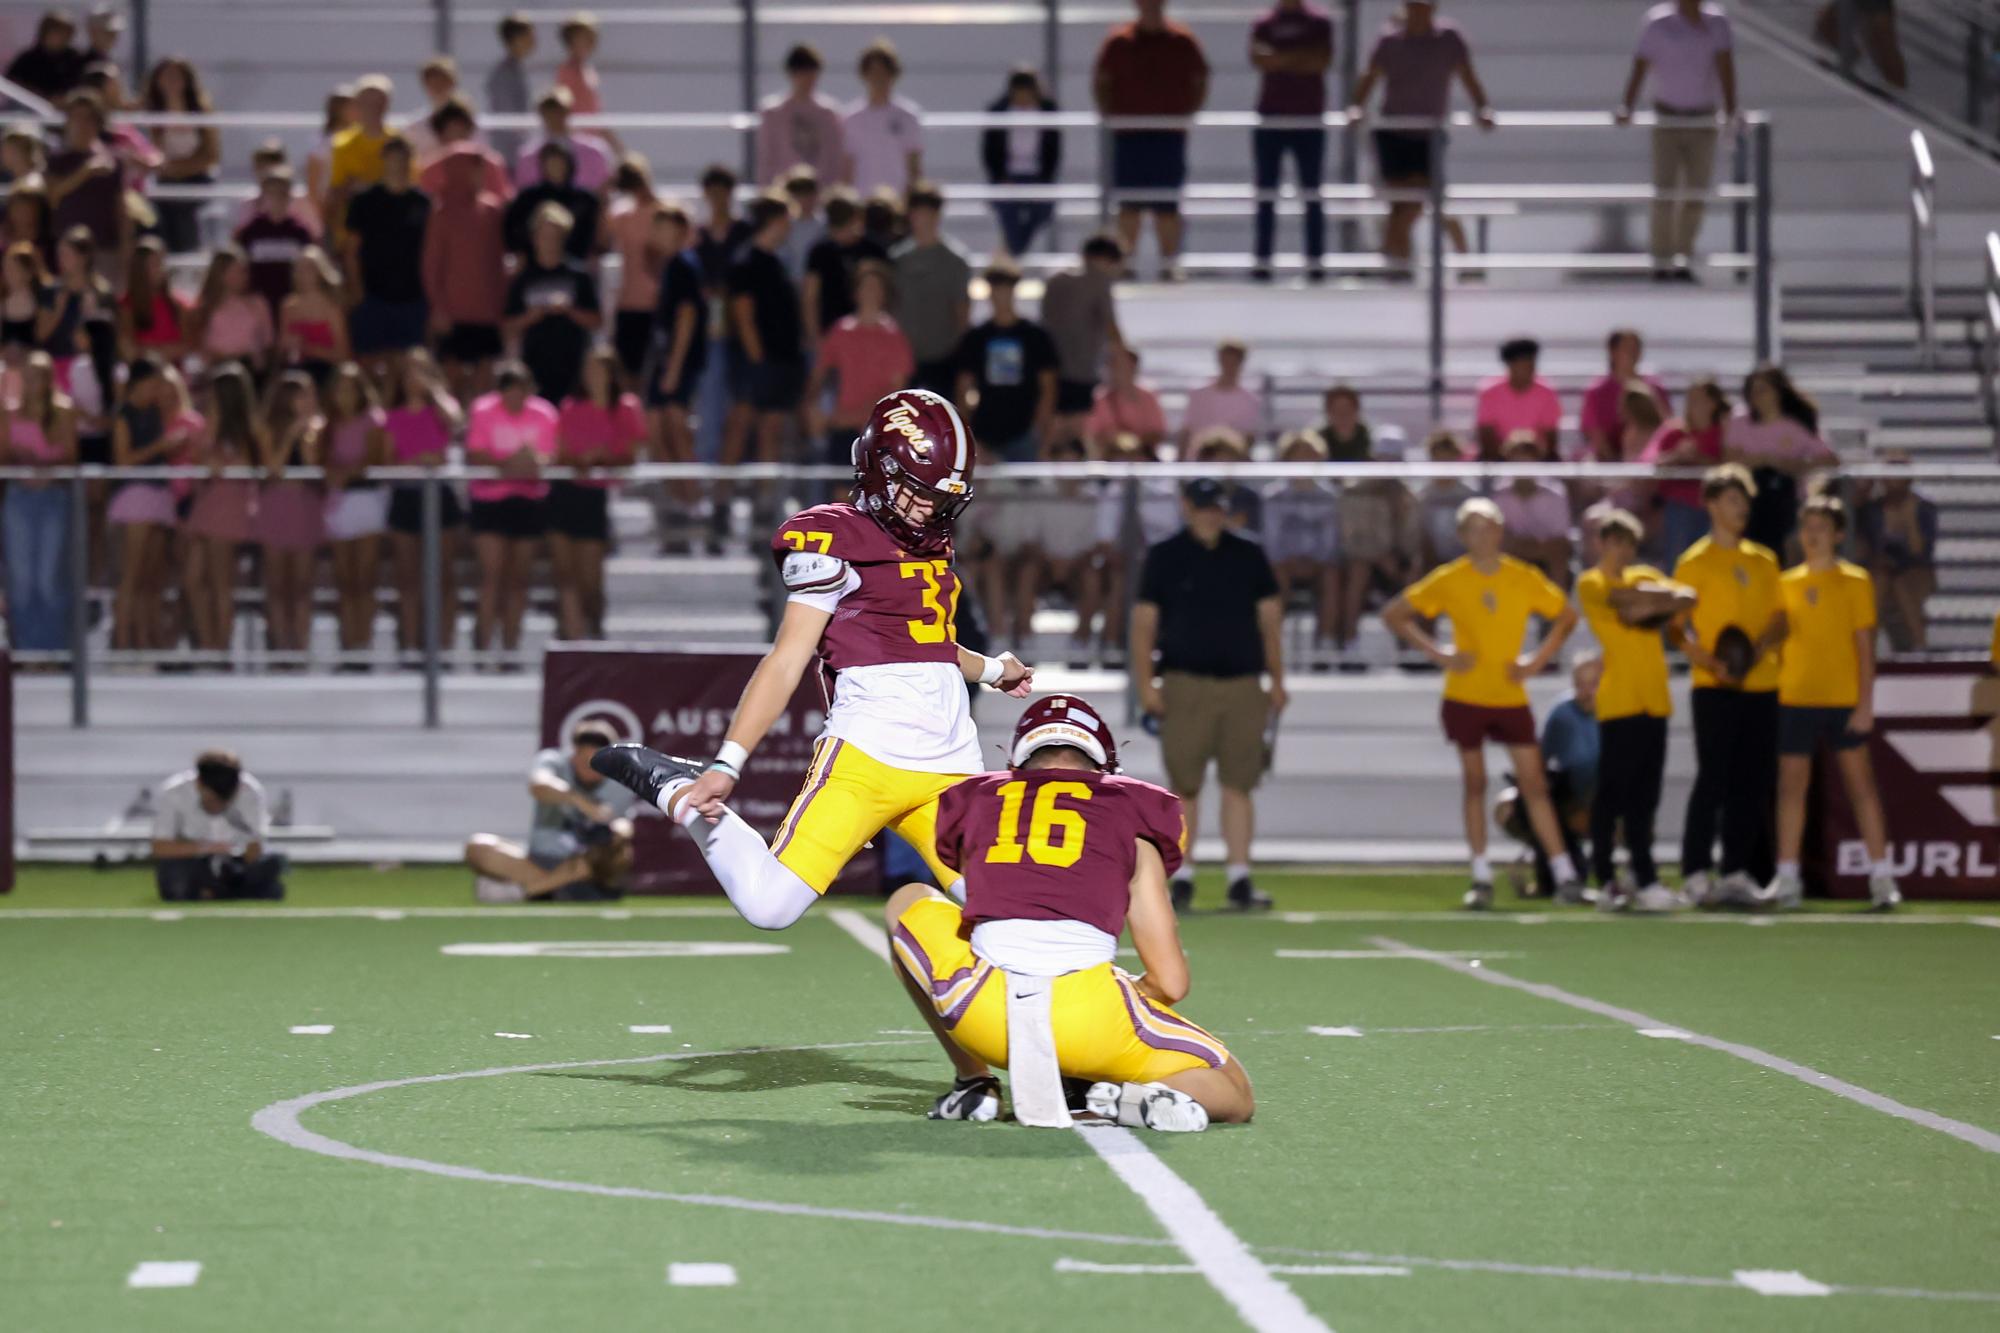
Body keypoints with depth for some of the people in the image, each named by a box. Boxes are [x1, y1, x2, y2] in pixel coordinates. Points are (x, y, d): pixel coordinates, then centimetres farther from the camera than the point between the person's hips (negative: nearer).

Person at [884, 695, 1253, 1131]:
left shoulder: (976, 800, 24)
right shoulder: (1131, 810, 19)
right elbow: (1171, 981, 15)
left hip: (982, 1011, 1)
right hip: (1088, 1017, -1)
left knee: (909, 902, 33)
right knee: (1234, 1097, 21)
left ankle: (973, 1081, 22)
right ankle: (1128, 1095, -12)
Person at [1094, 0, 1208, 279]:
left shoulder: (1183, 42, 5)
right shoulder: (1118, 42, 5)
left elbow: (1199, 83, 11)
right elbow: (1100, 83, 10)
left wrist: (1186, 113, 0)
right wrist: (1111, 115, 0)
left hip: (1170, 134, 0)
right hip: (1128, 135, 0)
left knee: (1167, 204, 0)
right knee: (1129, 204, 2)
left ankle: (1169, 264, 3)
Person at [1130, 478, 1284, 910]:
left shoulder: (1249, 556, 11)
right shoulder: (1164, 557, 5)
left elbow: (1270, 619, 13)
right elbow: (1144, 623, 3)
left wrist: (1276, 681, 8)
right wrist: (1145, 685, -5)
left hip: (1243, 685, 2)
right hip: (1184, 684, -2)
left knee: (1239, 786, -1)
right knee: (1184, 786, -1)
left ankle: (1239, 877, 0)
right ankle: (1181, 878, 6)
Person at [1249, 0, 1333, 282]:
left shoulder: (1319, 23, 5)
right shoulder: (1264, 24, 8)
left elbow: (1323, 61, -8)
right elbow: (1259, 58, -8)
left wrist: (1281, 60, -10)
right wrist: (1299, 58, -15)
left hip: (1309, 120, -1)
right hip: (1271, 118, 1)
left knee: (1312, 195, -1)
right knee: (1266, 195, 0)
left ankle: (1314, 261, -1)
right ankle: (1263, 261, 1)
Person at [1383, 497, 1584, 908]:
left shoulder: (1525, 578, 0)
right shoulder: (1448, 580, -3)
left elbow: (1567, 615, 13)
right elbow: (1394, 616, 2)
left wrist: (1538, 659, 0)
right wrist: (1437, 653, -7)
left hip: (1511, 697, 1)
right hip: (1465, 697, -1)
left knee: (1534, 784, -2)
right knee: (1474, 783, 2)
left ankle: (1565, 876, 0)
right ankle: (1481, 879, 8)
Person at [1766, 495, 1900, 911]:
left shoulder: (1854, 581, 1)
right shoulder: (1787, 583, 10)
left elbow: (1865, 646, -1)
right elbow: (1779, 640, 12)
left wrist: (1866, 703, -8)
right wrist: (1771, 695, 5)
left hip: (1843, 701, -3)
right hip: (1794, 699, 3)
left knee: (1860, 784, -2)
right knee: (1791, 786, 2)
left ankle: (1882, 877, 1)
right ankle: (1787, 880, 7)